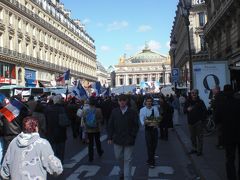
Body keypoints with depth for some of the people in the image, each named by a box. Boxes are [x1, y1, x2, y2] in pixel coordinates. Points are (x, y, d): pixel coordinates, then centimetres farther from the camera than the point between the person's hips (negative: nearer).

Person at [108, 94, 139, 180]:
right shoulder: (114, 111, 1)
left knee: (128, 160, 1)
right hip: (117, 139, 3)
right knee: (119, 157, 17)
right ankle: (122, 171, 43)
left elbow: (136, 126, -2)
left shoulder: (132, 112, -4)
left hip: (129, 140, -2)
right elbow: (110, 125, 3)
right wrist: (110, 137, -2)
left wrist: (132, 136, -10)